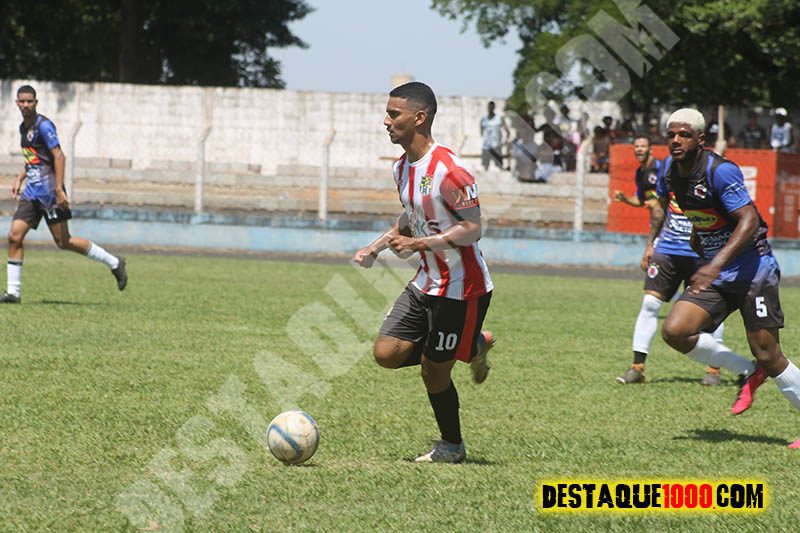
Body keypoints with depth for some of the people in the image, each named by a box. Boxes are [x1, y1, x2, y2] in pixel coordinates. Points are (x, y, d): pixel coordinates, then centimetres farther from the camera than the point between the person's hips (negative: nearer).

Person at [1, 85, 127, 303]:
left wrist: (59, 190, -22)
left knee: (63, 241, -6)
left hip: (49, 191, -8)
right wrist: (19, 179, 16)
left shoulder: (44, 126, -11)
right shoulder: (23, 128, 15)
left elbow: (59, 157, -17)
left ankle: (114, 263, 7)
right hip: (31, 193, 8)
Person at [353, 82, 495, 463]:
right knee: (386, 353, -1)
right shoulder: (402, 168, 7)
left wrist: (418, 244, -29)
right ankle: (475, 346, 18)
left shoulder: (448, 170, -22)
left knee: (433, 372, 0)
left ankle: (452, 446, 24)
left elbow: (473, 228, -23)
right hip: (427, 283, 9)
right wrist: (375, 248, 10)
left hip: (461, 288, -9)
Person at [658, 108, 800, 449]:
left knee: (767, 355, -9)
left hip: (753, 270, -7)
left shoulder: (720, 171, -19)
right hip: (715, 276, 7)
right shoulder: (671, 171, 3)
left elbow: (749, 220, -26)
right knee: (675, 332, -12)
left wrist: (717, 263, -34)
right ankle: (749, 373, 5)